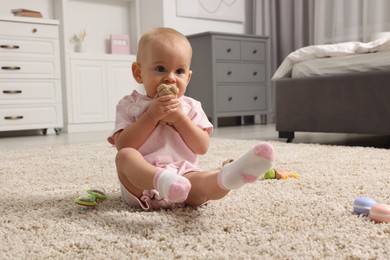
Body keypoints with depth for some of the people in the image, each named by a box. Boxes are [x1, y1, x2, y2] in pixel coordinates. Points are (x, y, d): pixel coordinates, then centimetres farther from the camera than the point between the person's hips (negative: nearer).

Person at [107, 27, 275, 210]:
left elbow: (202, 147, 4)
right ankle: (162, 181, -59)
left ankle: (226, 177, -65)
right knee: (125, 156, -30)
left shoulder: (190, 106, 14)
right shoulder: (129, 105, 8)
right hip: (142, 180, -1)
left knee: (204, 181, -30)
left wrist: (180, 119, -9)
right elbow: (122, 146, -6)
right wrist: (151, 115, -13)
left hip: (184, 175, 1)